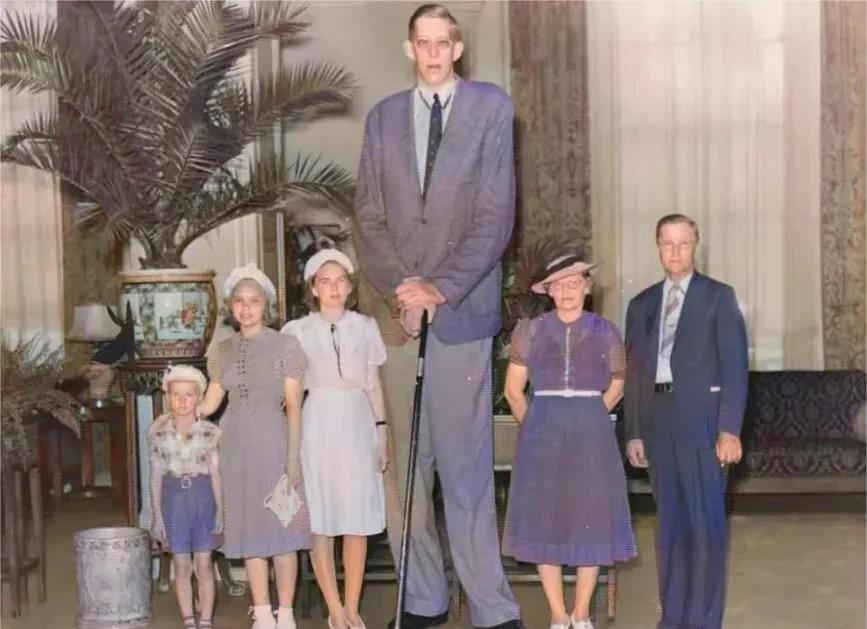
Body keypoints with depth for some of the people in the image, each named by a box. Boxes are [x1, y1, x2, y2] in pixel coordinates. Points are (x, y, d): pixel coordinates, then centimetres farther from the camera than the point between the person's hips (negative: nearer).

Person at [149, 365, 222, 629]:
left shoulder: (210, 431, -2)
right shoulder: (157, 431, 0)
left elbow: (215, 473, 2)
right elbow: (156, 475, 3)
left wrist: (220, 510, -1)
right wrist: (156, 515, 2)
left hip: (202, 497, -1)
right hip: (173, 498, 1)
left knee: (203, 566, 2)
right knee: (182, 567, 5)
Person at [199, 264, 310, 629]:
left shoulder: (285, 346, -2)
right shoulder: (222, 352, 10)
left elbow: (293, 406, -4)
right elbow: (209, 403, 12)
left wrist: (293, 456, -9)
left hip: (273, 440, -4)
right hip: (237, 444, 4)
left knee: (282, 525, -1)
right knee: (250, 529, 6)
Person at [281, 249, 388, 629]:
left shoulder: (365, 327, 7)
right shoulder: (298, 331, 1)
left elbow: (374, 384, 10)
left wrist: (382, 432, 7)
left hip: (357, 424, 2)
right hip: (318, 425, -2)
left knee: (357, 519, 2)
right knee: (321, 520, -1)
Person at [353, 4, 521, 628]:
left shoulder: (491, 108, 5)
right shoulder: (383, 117, 15)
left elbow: (496, 214, -3)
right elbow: (369, 218, 10)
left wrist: (441, 288, -12)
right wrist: (399, 289, -6)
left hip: (462, 306, -3)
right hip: (397, 307, 3)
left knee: (467, 462, -6)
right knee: (406, 461, 2)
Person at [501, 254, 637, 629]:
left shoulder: (605, 333, 3)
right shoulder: (530, 331, 2)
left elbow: (616, 388, 13)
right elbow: (513, 390, 6)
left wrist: (586, 419, 10)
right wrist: (535, 427, 7)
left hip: (591, 434, 0)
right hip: (542, 435, 0)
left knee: (590, 520, 1)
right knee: (545, 521, 0)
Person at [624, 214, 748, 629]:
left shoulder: (719, 297, 3)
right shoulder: (641, 305, 14)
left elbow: (733, 366, -4)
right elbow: (633, 373, 13)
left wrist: (730, 429, -11)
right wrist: (633, 432, 7)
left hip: (701, 419, -4)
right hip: (658, 421, 4)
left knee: (704, 522, -3)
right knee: (669, 522, 9)